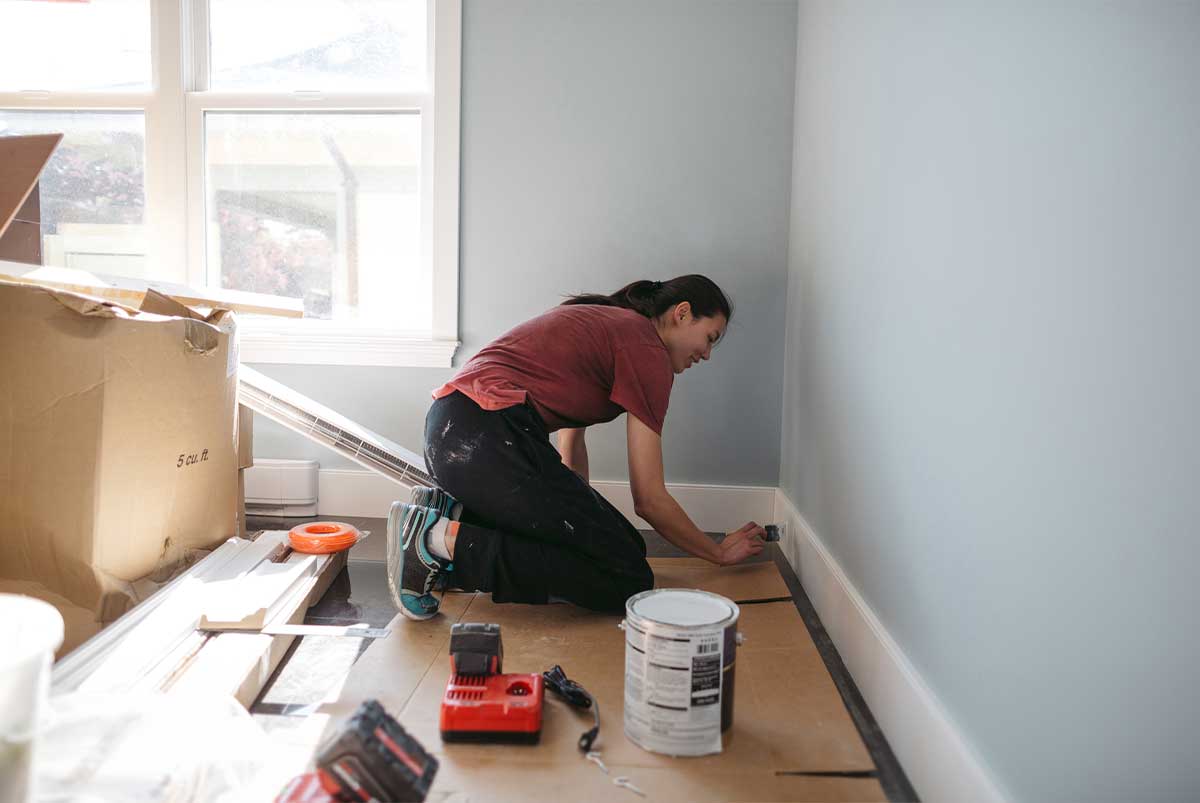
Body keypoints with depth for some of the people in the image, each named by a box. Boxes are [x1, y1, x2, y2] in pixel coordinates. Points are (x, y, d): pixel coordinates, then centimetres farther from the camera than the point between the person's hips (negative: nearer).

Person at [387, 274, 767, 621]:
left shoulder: (599, 321, 26)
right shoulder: (647, 348, -2)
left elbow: (570, 438, 31)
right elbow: (650, 500, -1)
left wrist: (584, 514, 36)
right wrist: (720, 553, 14)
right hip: (490, 438, -10)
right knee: (627, 579, -7)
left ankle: (450, 511, 5)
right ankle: (446, 541, -13)